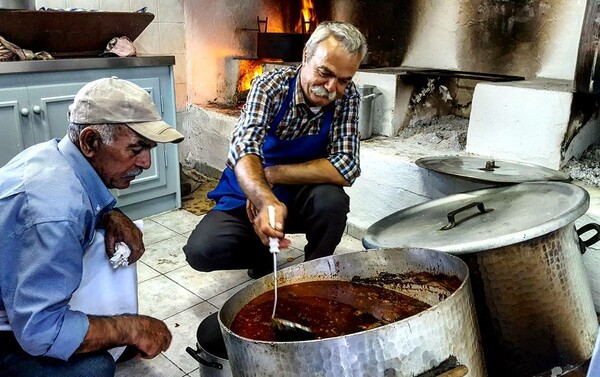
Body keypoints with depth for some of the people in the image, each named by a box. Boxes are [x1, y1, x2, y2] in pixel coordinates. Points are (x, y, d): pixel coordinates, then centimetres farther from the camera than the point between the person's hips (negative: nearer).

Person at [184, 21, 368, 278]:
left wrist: (270, 174, -25)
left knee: (332, 200, -32)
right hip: (249, 196, 0)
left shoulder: (347, 97, -14)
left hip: (303, 197, 1)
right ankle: (262, 254, 10)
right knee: (200, 252, -22)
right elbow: (244, 152, -33)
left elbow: (346, 169, -23)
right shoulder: (270, 86, -19)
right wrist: (266, 201, -54)